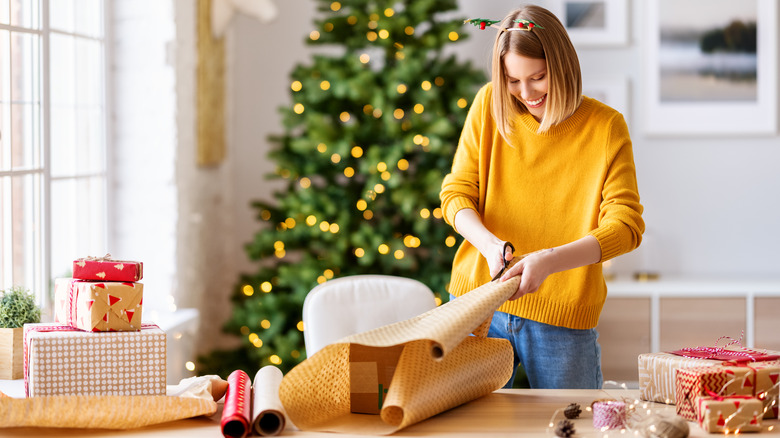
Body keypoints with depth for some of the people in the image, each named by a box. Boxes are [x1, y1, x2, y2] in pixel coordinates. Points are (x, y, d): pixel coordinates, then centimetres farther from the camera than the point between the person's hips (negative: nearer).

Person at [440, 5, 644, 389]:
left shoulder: (605, 127, -6)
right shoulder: (489, 104, 0)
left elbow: (626, 224, -11)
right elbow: (457, 192, 3)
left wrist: (550, 261, -26)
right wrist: (489, 243, -17)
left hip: (563, 317, -2)